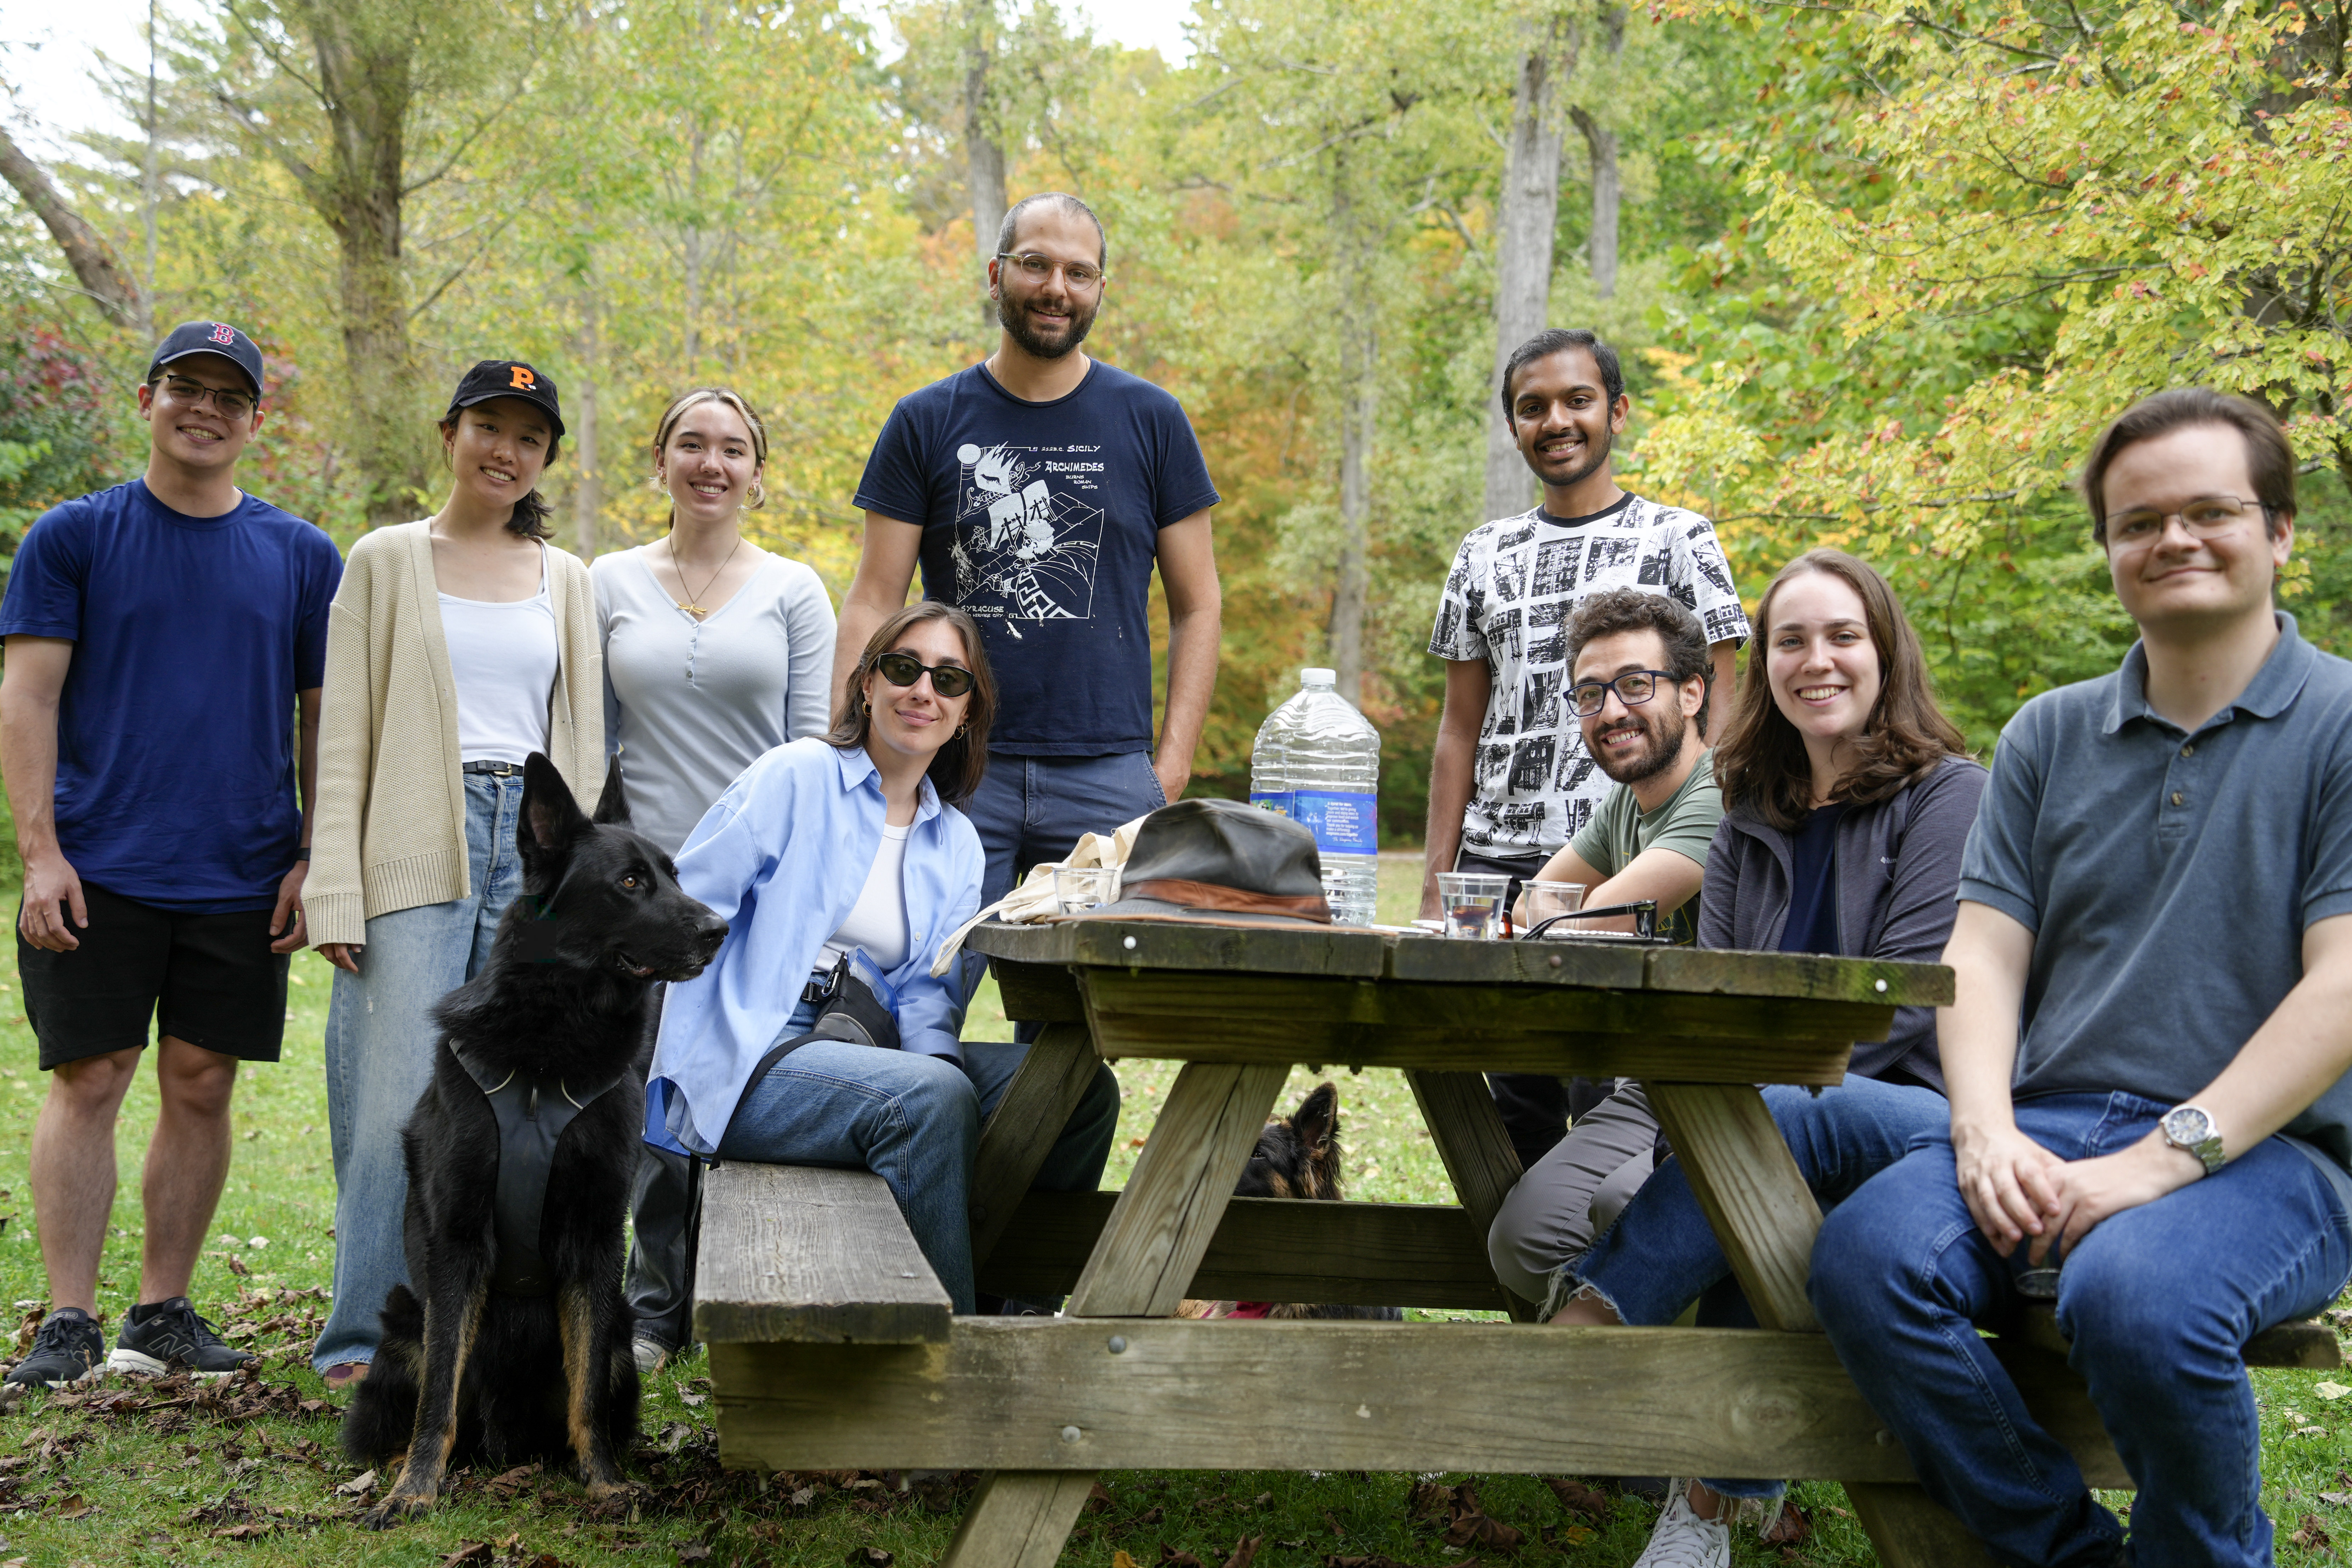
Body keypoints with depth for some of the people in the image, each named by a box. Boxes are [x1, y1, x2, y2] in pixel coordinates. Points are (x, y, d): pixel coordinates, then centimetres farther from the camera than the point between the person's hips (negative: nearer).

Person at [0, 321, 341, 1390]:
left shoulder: (301, 557, 9)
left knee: (202, 1088, 6)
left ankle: (163, 1313, 17)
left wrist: (316, 859, 3)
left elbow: (325, 717, 11)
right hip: (98, 869, -2)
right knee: (88, 1082, -1)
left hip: (242, 879, 2)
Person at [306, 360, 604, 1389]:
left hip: (535, 844, 3)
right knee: (400, 1099, -9)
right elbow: (343, 737, 2)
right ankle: (365, 1335, 0)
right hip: (419, 851, -3)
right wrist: (337, 890, -6)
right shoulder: (386, 561, 7)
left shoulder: (566, 579, 16)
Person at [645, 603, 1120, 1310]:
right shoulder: (797, 776, 0)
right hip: (744, 1066, -6)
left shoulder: (957, 844, 17)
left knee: (1083, 1087, -12)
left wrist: (937, 1056, -14)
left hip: (862, 1056, 6)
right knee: (930, 1095, -34)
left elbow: (927, 991, 11)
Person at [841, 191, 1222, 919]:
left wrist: (1172, 768, -2)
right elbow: (873, 604, 6)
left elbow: (1196, 606, 8)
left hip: (1109, 775, 0)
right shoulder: (927, 421, 7)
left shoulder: (1151, 420, 7)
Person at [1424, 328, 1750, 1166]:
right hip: (1498, 863, 4)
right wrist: (1433, 885, 9)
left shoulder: (1677, 541, 4)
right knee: (1518, 1102, 7)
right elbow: (1460, 731, 16)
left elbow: (1711, 720, 0)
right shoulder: (1486, 554, 15)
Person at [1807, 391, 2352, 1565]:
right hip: (2044, 1127, 4)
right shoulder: (2049, 737, 17)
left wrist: (2165, 1157, -18)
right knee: (1864, 1258, -25)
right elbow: (1982, 955, 10)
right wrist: (1986, 1130, -10)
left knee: (2133, 1299, -36)